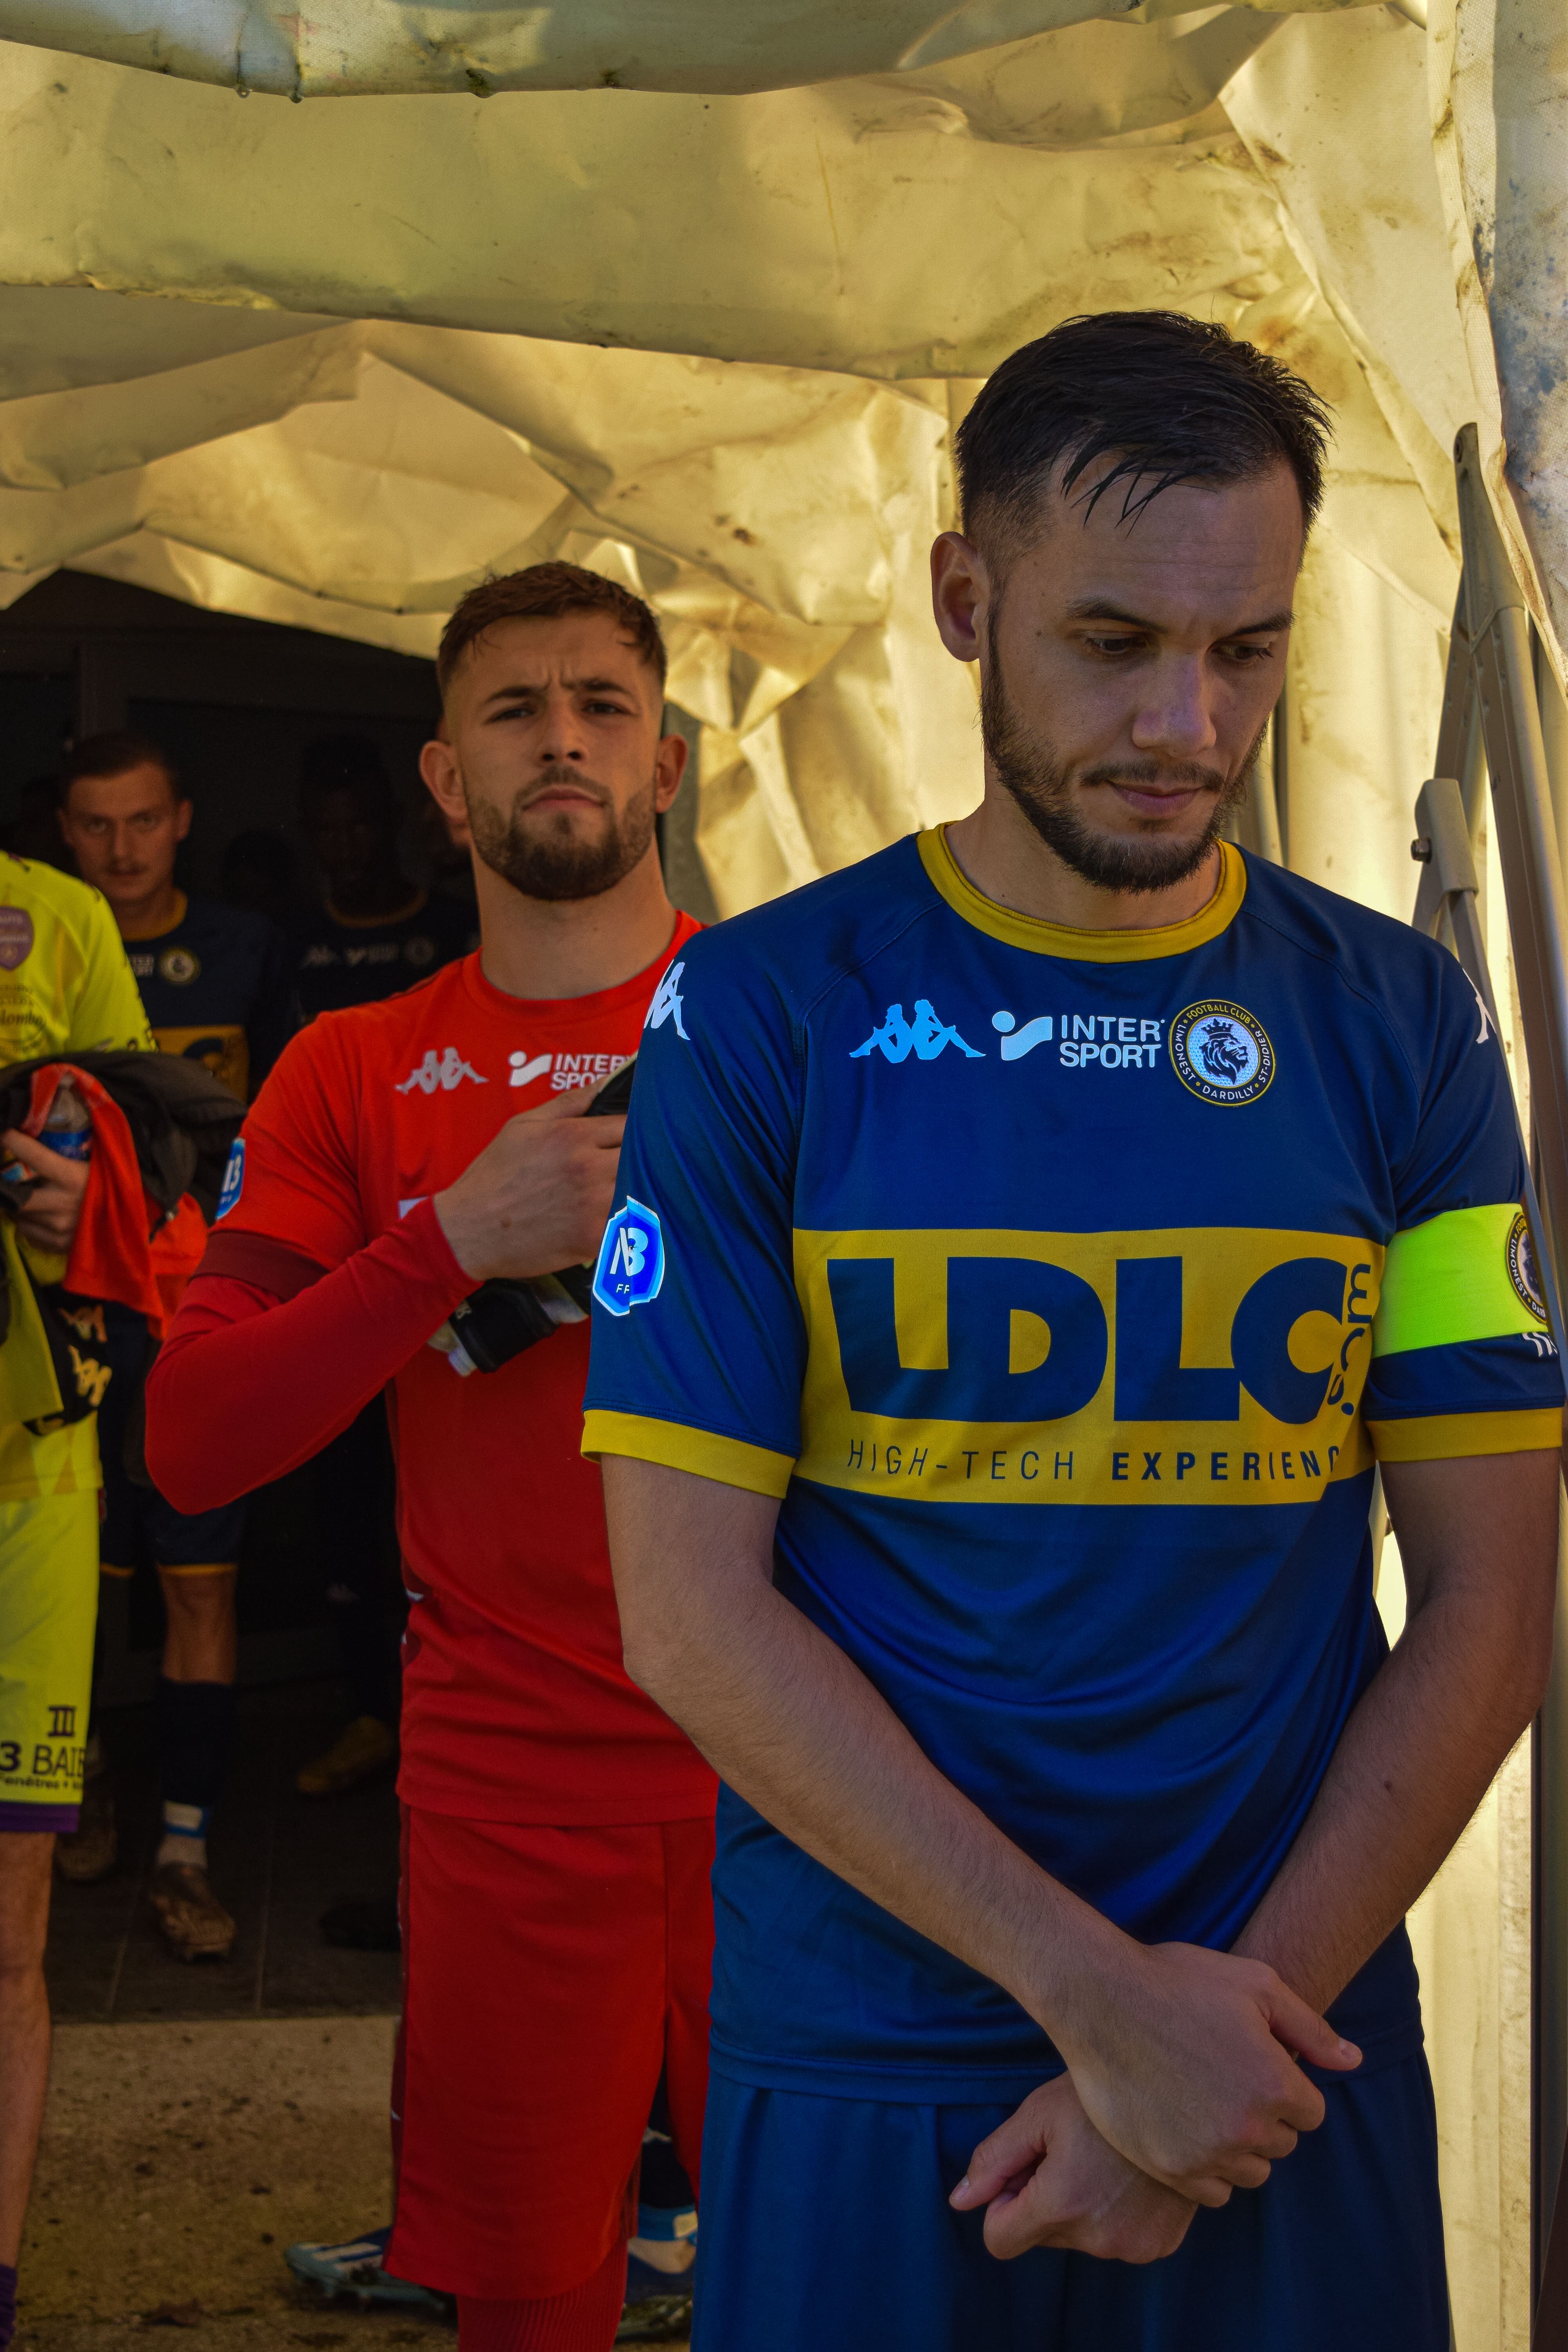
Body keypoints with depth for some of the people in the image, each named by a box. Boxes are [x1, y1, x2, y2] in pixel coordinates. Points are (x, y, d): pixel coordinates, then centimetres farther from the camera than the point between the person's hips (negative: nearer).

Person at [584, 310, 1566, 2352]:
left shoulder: (1399, 1028, -1)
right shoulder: (762, 1014, -6)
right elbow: (693, 1611, -10)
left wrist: (1247, 2009, -12)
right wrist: (1101, 1995, -16)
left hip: (1296, 2039, 1)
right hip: (859, 2078, -1)